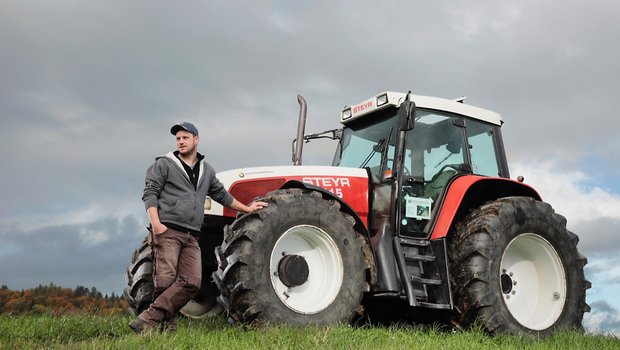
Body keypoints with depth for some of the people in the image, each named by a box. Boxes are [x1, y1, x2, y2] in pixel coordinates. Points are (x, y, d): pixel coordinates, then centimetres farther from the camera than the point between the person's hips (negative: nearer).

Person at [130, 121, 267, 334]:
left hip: (191, 236, 5)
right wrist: (156, 224, -15)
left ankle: (150, 319, -15)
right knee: (165, 280, -12)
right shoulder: (164, 164, 7)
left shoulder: (206, 170, 23)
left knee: (191, 282, -12)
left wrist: (247, 208, 35)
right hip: (167, 230, -5)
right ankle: (165, 324, -1)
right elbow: (150, 193, -1)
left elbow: (221, 194, 34)